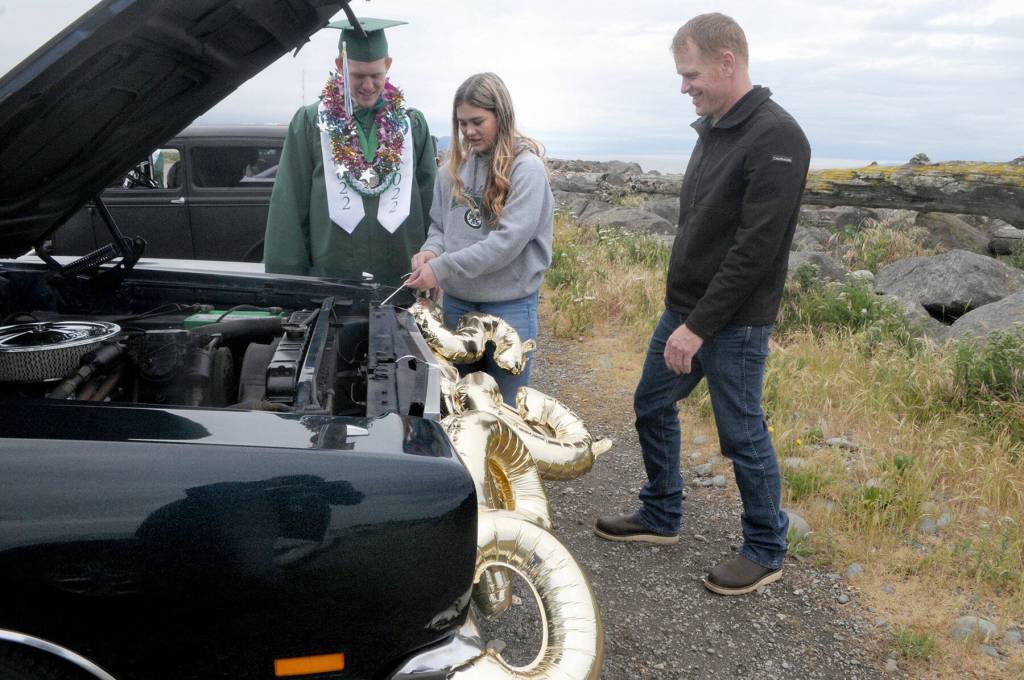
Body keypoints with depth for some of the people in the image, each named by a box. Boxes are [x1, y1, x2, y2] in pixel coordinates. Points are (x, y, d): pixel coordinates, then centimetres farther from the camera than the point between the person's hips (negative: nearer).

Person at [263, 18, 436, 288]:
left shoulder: (414, 125, 6)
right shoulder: (309, 123, 1)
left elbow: (430, 204, 7)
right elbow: (289, 207, 0)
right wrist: (287, 283, -5)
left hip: (403, 281, 2)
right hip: (330, 279, -1)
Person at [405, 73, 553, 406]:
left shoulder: (526, 168, -12)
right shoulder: (456, 164, 5)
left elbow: (508, 240, -20)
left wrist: (441, 268, -23)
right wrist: (431, 250, -9)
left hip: (509, 304, -5)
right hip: (456, 300, 5)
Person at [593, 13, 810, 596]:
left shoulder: (776, 137, -18)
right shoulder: (713, 129, 9)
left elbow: (755, 248, -23)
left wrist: (700, 326, -22)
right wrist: (683, 316, 12)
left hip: (735, 322, -9)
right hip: (683, 307, 9)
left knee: (742, 435, 3)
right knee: (652, 406, 17)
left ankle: (767, 551, 23)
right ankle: (661, 517, 36)